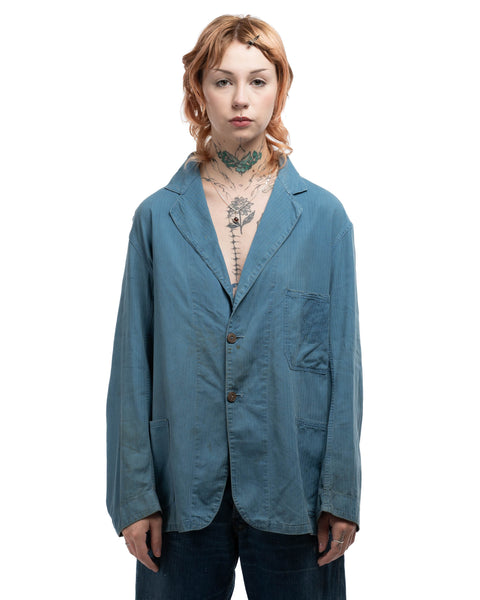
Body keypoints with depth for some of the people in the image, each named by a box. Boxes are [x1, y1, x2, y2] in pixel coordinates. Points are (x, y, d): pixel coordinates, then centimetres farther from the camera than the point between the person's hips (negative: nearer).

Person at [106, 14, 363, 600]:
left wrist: (342, 495, -3)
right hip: (185, 488, 0)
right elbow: (132, 367, 0)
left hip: (291, 486, 0)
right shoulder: (157, 217, 0)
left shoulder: (323, 216, 0)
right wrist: (135, 497, -3)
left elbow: (344, 361, 0)